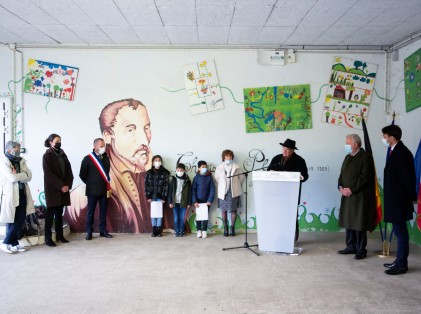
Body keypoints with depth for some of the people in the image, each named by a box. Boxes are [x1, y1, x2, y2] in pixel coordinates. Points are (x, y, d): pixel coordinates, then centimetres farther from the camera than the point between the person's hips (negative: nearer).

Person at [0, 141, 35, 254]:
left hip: (22, 194, 6)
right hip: (10, 195, -6)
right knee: (11, 220, -1)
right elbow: (12, 177, -20)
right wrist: (23, 175, -5)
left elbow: (29, 176, 1)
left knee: (21, 219, 5)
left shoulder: (21, 161, 12)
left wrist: (17, 175, -13)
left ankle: (14, 243, 16)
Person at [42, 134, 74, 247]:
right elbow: (49, 174, -12)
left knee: (59, 212, 9)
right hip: (52, 189, -5)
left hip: (64, 188, 5)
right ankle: (48, 238, 2)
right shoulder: (47, 156, -5)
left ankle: (59, 235, 14)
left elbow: (68, 171, 9)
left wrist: (68, 184, -5)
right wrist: (61, 186, -16)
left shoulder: (63, 155, 11)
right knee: (50, 213, -2)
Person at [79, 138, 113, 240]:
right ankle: (89, 232, 12)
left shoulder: (106, 158, 8)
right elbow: (82, 175, -1)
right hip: (92, 190, -4)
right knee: (91, 212, 4)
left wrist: (107, 185, 10)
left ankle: (103, 231, 18)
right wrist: (90, 183, 5)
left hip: (104, 189, 4)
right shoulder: (88, 159, -6)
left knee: (103, 212, 9)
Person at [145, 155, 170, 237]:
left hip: (160, 196, -1)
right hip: (152, 196, 1)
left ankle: (159, 230, 9)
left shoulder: (165, 173, -1)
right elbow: (146, 184, 2)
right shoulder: (149, 172, 3)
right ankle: (154, 231, 12)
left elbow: (166, 185, -4)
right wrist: (148, 196, -5)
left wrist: (164, 197, -9)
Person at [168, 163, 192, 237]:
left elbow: (189, 192, 2)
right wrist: (170, 202, -3)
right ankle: (176, 231, 16)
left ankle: (181, 231, 16)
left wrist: (189, 203, -1)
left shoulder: (187, 180, 0)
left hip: (183, 203, 0)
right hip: (175, 202, 1)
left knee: (182, 218, 4)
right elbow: (170, 191, 2)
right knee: (176, 218, 5)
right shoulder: (173, 180, 2)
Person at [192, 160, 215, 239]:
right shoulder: (196, 178, -2)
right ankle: (199, 231, 15)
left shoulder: (209, 177, -2)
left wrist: (210, 200, -11)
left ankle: (204, 231, 13)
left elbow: (212, 189, -4)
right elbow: (193, 190, -4)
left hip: (206, 201, 0)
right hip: (198, 201, 0)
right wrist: (194, 201, -11)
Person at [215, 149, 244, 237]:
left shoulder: (236, 167, -2)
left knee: (233, 210, 5)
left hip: (234, 192, 0)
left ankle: (232, 227, 15)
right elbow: (217, 178, 14)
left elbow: (241, 177, 6)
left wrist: (235, 184, 7)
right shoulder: (219, 167, 0)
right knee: (224, 210, 4)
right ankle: (225, 228, 14)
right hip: (223, 192, 0)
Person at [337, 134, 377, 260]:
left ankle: (361, 250, 8)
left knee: (359, 223, -2)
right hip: (347, 195, 7)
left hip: (360, 196, -7)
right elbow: (342, 174, 16)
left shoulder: (366, 157, -9)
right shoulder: (347, 157, 15)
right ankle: (351, 247, 23)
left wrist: (351, 189, -16)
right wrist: (341, 187, -1)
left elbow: (365, 177, -15)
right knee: (348, 221, 12)